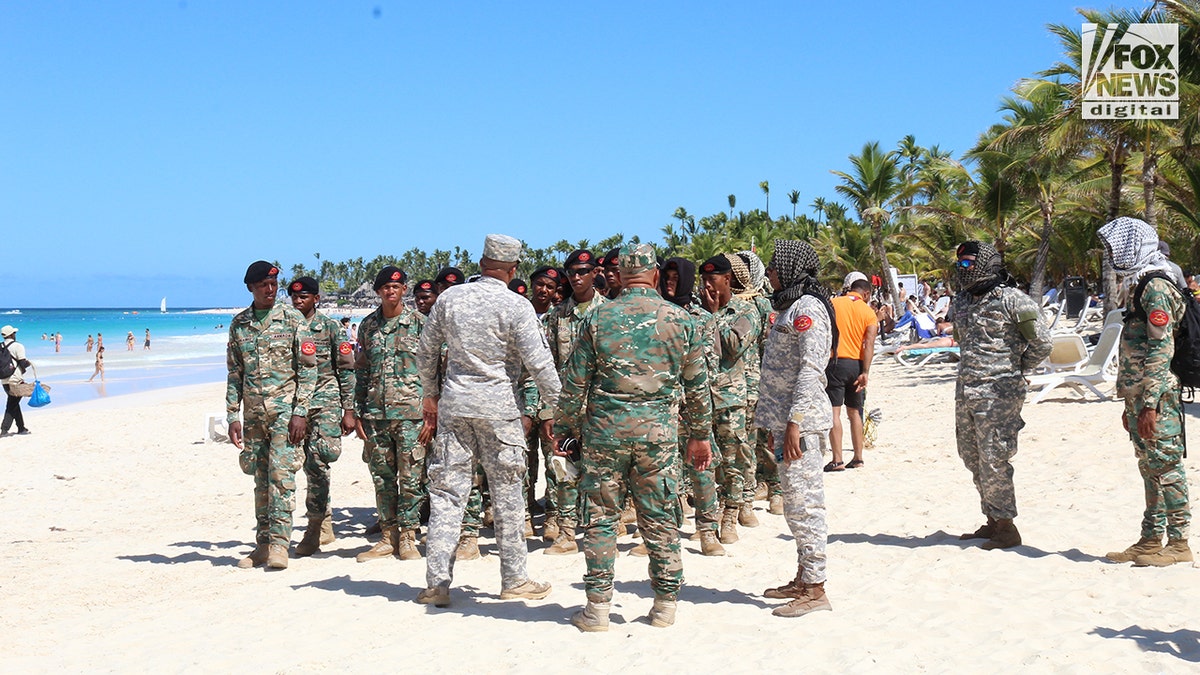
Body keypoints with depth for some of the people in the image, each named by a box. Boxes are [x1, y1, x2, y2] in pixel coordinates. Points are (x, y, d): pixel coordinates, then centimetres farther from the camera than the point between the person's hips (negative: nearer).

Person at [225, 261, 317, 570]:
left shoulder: (292, 319, -2)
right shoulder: (238, 324, 9)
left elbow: (308, 368, -4)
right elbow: (234, 373, 13)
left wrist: (300, 412, -12)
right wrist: (233, 416, 7)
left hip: (284, 408, -4)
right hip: (253, 412, 4)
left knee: (281, 473, -11)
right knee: (261, 478, 8)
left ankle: (279, 542, -8)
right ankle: (263, 543, 15)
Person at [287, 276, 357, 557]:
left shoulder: (330, 326, 2)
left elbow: (347, 370, 2)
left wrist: (349, 410, -3)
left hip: (325, 400, -4)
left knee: (319, 459, -19)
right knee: (311, 466, 5)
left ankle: (315, 524, -12)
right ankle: (324, 526, 14)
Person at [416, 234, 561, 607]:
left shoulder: (449, 298, 4)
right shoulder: (517, 307, -8)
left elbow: (425, 353, 12)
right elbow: (538, 362, -11)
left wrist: (431, 394, 26)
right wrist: (557, 401, 4)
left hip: (453, 405, 3)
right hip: (498, 408, -3)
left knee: (446, 492, 6)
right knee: (506, 493, 7)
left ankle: (437, 583, 5)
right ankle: (514, 579, 15)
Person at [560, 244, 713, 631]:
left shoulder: (598, 318, 0)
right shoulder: (680, 319, 3)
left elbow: (575, 381, 2)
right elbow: (697, 385, 8)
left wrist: (565, 426, 14)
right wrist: (699, 435, 18)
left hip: (605, 425, -1)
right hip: (658, 428, 1)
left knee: (601, 516, 6)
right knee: (660, 519, 10)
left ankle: (598, 607, 7)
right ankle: (665, 605, 16)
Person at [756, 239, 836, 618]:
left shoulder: (807, 308, -12)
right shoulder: (790, 306, 18)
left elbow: (810, 369, -20)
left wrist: (794, 422, -24)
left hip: (802, 418, -10)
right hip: (786, 417, 10)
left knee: (802, 500, -8)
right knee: (796, 501, 14)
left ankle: (815, 590, -5)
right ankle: (803, 580, 21)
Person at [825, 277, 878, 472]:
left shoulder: (833, 303, 2)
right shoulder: (868, 312, 4)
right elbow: (869, 344, -6)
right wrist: (865, 372, -12)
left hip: (836, 361, -3)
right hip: (856, 363, 3)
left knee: (834, 411, -5)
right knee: (854, 412, 16)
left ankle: (837, 460, -11)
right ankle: (858, 458, 18)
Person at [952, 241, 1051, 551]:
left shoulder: (1011, 300, -10)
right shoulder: (961, 302, 13)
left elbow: (1041, 342, -8)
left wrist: (1016, 369, 1)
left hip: (998, 393, -8)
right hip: (965, 391, 8)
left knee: (993, 459, -7)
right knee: (972, 457, 12)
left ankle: (1007, 527, 3)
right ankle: (993, 522, 24)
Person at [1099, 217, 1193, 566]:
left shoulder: (1155, 286, -14)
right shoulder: (1136, 284, 17)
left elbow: (1160, 350, -20)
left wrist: (1150, 405, -23)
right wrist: (1131, 404, 22)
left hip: (1157, 398, -10)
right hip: (1140, 397, 10)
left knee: (1165, 465, -4)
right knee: (1150, 468, 13)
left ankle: (1178, 542, 2)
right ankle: (1151, 540, 20)